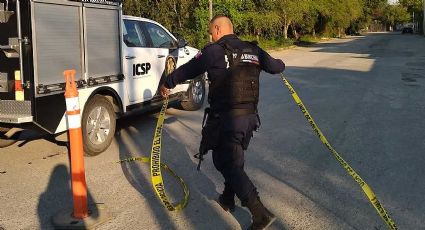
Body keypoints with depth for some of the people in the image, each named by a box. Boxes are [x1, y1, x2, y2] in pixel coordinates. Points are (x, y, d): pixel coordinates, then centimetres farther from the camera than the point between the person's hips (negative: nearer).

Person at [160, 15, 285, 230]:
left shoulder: (214, 51, -7)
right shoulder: (253, 50, 8)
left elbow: (187, 70, 2)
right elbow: (276, 67, 19)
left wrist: (167, 84, 20)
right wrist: (280, 64, 45)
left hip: (227, 119, -7)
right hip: (250, 116, 7)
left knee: (228, 164, 0)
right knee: (233, 159, 24)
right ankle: (228, 199, 38)